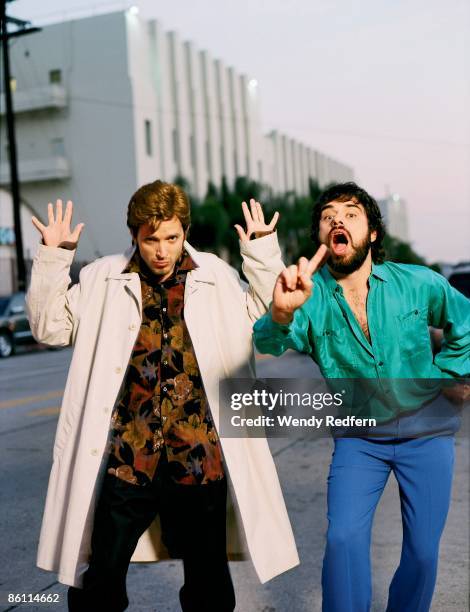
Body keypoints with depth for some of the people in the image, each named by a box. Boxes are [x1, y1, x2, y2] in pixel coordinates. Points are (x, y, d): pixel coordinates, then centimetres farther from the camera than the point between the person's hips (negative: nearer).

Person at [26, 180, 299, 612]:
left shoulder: (216, 277, 5)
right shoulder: (103, 279, 5)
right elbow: (51, 327, 5)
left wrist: (262, 253, -4)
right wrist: (54, 257, -5)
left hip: (199, 458, 1)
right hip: (126, 458, 0)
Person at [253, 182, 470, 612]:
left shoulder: (419, 284, -10)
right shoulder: (311, 296, -14)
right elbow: (271, 341, -35)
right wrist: (281, 314, -56)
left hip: (426, 431, 1)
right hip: (358, 439, 0)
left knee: (423, 552, 5)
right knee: (343, 539, -15)